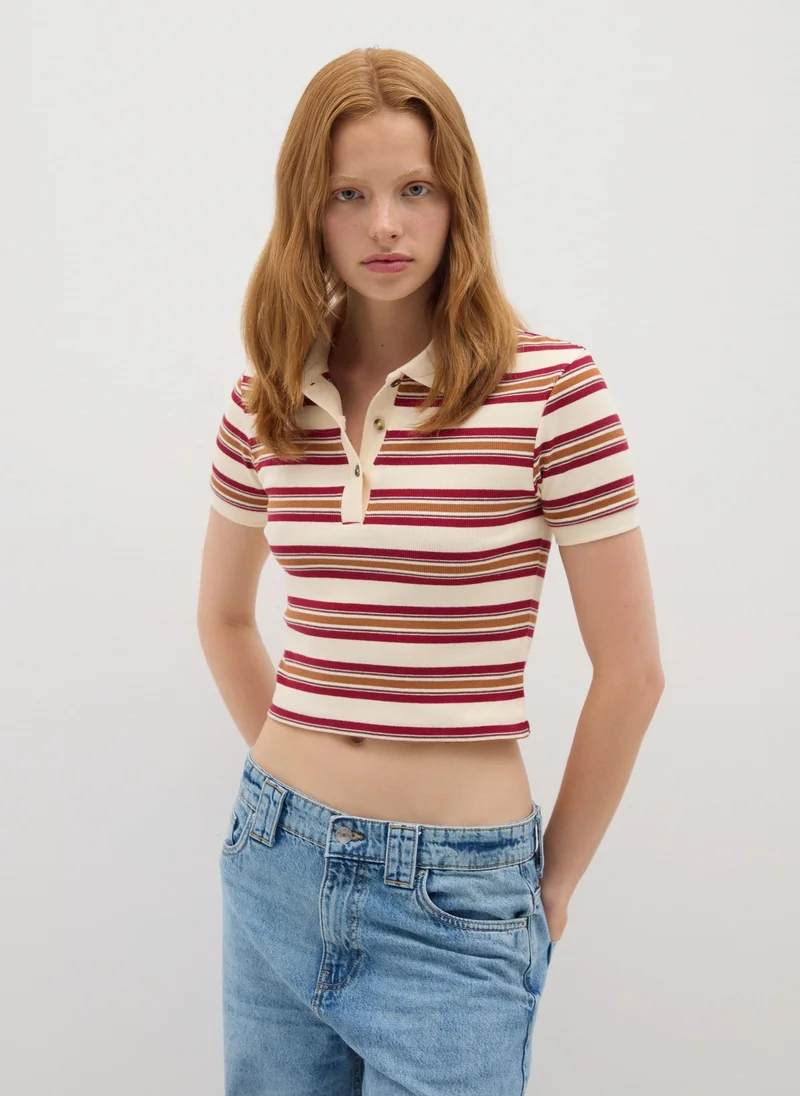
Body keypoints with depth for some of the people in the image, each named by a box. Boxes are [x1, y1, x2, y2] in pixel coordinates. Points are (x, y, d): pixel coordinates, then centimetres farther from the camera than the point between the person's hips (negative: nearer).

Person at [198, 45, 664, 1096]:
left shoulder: (551, 387, -12)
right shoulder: (265, 401, 1)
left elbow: (630, 670, -8)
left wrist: (554, 879, -1)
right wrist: (289, 760, 11)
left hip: (454, 893, -4)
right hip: (275, 859, 4)